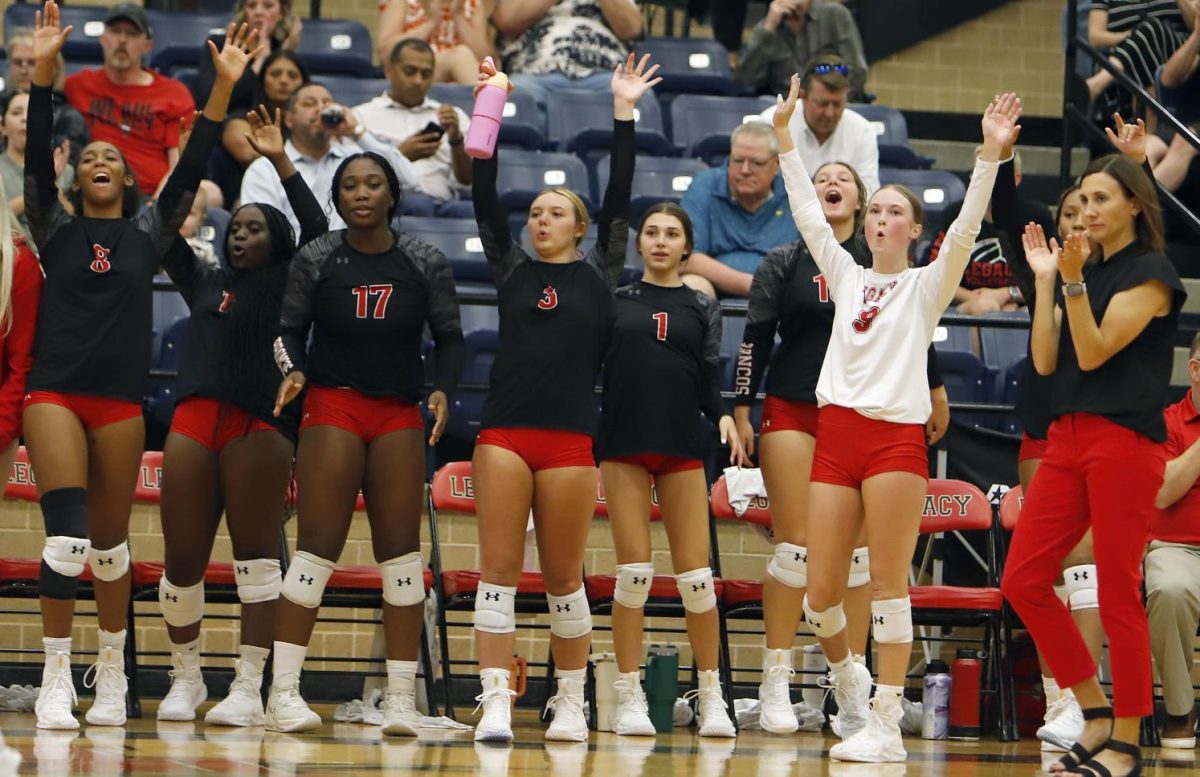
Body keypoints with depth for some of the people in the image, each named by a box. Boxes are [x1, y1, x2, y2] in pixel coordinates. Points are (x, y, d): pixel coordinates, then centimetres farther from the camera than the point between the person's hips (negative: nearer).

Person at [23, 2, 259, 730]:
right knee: (66, 532, -15)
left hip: (122, 402, 2)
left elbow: (192, 170, 1)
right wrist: (44, 73, -17)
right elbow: (36, 157, -5)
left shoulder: (149, 233, 10)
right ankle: (56, 678, -10)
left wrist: (223, 88, -8)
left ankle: (112, 671, 20)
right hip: (55, 393, -2)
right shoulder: (56, 228, 7)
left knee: (110, 539, 8)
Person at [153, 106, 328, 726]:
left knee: (256, 556, -5)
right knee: (182, 560, 3)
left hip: (261, 427, -3)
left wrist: (279, 161, -5)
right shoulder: (205, 281, 20)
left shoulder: (287, 284, 11)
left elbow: (317, 229, -1)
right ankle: (186, 679, 19)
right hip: (195, 422, 3)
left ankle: (248, 688, -5)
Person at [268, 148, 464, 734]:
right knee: (318, 546, -9)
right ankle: (282, 691, -7)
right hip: (332, 405, -2)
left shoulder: (425, 264, 4)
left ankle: (401, 697, 3)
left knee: (401, 550, -1)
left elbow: (450, 338, 8)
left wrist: (443, 390, -9)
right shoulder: (315, 260, 2)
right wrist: (293, 369, -13)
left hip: (400, 415, 2)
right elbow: (290, 328, 7)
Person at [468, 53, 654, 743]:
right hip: (504, 433, 2)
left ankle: (571, 704, 15)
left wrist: (625, 114, 0)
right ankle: (496, 704, -6)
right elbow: (485, 197, 7)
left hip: (570, 439, -2)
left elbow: (620, 199, 3)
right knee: (498, 569, -4)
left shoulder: (600, 274, 9)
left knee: (564, 578, 4)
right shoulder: (512, 268, 13)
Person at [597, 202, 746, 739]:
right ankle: (629, 697, 2)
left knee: (695, 574, -3)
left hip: (682, 450, 1)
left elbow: (710, 380, 6)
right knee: (634, 571, -6)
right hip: (623, 446, -1)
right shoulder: (615, 299, 8)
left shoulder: (702, 307, 10)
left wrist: (724, 418, -12)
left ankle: (711, 695, 7)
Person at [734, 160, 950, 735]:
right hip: (792, 413, -1)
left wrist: (935, 392, 17)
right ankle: (775, 684, 0)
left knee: (856, 552, 1)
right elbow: (754, 341, 5)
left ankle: (854, 689, 5)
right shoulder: (781, 265, 6)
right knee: (795, 547, -5)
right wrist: (741, 411, -1)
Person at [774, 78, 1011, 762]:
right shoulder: (847, 275, 17)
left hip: (897, 438, -4)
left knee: (889, 583, -6)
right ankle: (846, 675, 28)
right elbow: (808, 211, 15)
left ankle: (886, 724, -6)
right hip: (836, 435, 4)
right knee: (821, 591, 1)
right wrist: (785, 135, 11)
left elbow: (966, 229, -8)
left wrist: (991, 154, -17)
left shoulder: (927, 286, 6)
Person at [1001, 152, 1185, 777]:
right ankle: (1096, 712, 12)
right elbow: (1046, 360, 9)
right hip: (1068, 437, 8)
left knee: (1117, 596, -6)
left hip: (1125, 440, -8)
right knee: (1023, 580, 2)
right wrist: (1045, 280, 6)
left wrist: (1074, 282, -19)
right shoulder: (1087, 271, 17)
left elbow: (1095, 351, -12)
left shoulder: (1151, 274, -4)